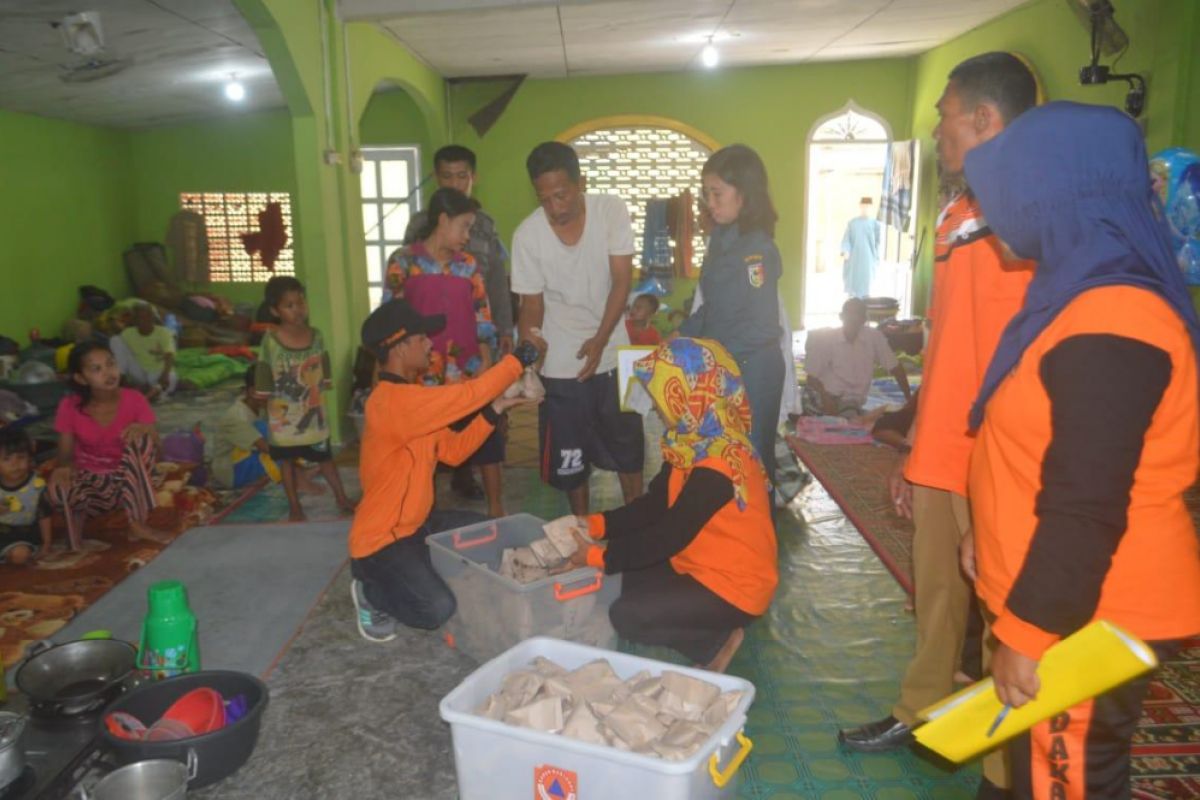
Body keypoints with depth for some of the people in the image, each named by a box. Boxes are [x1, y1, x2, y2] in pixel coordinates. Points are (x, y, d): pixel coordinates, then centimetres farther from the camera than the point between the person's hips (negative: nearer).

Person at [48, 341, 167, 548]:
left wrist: (145, 429, -35)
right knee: (58, 488, -36)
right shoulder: (69, 407, -12)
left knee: (141, 439, -30)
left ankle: (138, 524, -21)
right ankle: (79, 513, 3)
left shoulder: (133, 399, -12)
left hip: (126, 479, 1)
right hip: (89, 480, -1)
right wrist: (64, 468, -31)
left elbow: (155, 448, -13)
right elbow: (65, 455, -7)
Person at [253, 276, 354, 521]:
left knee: (325, 456, 15)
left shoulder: (315, 336, -6)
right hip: (284, 415, -2)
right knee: (287, 460, 14)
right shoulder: (270, 341, -17)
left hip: (314, 411, 2)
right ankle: (294, 506, 28)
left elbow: (324, 378, 2)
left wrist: (312, 391, -6)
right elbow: (263, 388, -12)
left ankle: (341, 498, 28)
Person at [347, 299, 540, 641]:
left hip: (416, 524, 10)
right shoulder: (392, 401, -27)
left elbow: (452, 451, 6)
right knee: (438, 609, -23)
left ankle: (415, 574, 17)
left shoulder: (414, 396, 6)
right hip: (380, 540, -10)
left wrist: (494, 410, -4)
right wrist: (518, 358, -19)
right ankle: (371, 593, 5)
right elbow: (467, 395, -30)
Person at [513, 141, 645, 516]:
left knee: (627, 447, 14)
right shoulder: (527, 235, -14)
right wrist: (528, 344, -25)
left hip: (612, 354, 1)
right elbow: (532, 302, -6)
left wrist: (600, 341, -17)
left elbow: (622, 282, -11)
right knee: (568, 457, 8)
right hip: (560, 363, -1)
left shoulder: (612, 210, -13)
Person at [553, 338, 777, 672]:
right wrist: (597, 524, -5)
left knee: (627, 616, -17)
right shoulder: (695, 442, 1)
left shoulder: (717, 468, -30)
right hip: (703, 566, 10)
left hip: (733, 585, -10)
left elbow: (669, 537, -28)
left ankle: (718, 643, 1)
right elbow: (654, 504, 5)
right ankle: (707, 632, 10)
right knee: (623, 578, 10)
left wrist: (599, 555, -19)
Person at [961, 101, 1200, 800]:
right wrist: (991, 535, 22)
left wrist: (1031, 631, -21)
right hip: (1066, 605, 10)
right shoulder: (1091, 297, 9)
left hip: (1088, 622, -9)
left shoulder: (1108, 325, -25)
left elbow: (1087, 509, -27)